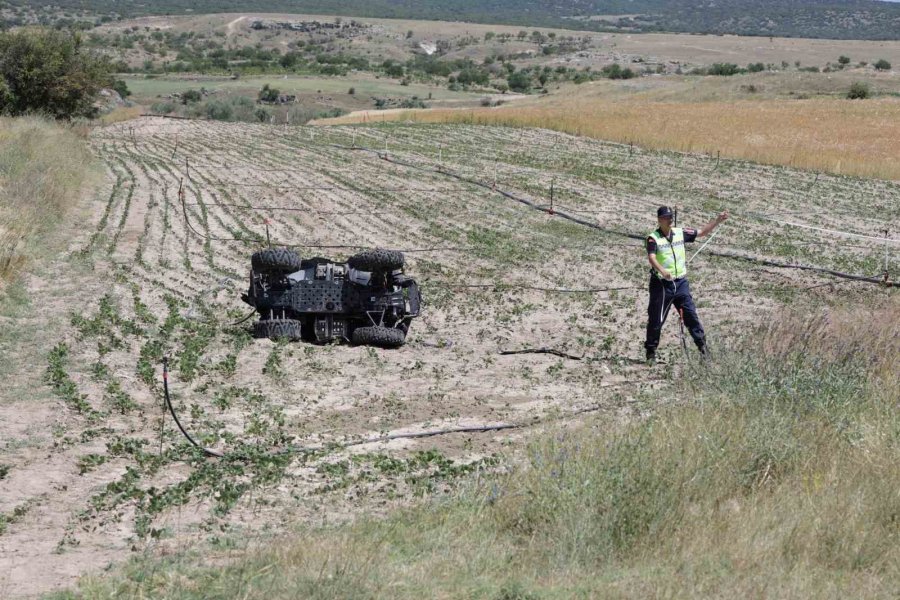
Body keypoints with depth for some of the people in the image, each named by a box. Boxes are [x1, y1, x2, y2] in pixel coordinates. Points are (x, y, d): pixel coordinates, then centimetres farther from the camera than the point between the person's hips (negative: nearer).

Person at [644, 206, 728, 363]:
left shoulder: (681, 233, 7)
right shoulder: (653, 238, -9)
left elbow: (703, 232, 17)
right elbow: (651, 258, -24)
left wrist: (718, 220, 7)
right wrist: (662, 271, -41)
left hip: (681, 282, 4)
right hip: (661, 283, -4)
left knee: (690, 314, 1)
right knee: (656, 319, 1)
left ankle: (702, 344, 6)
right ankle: (651, 351, 12)